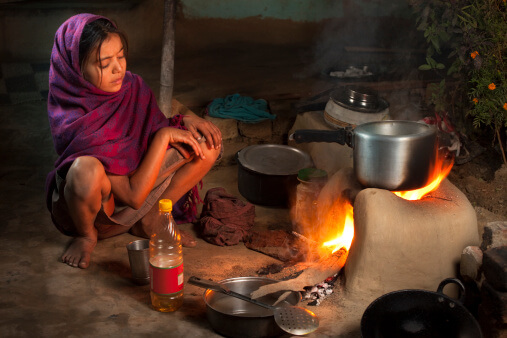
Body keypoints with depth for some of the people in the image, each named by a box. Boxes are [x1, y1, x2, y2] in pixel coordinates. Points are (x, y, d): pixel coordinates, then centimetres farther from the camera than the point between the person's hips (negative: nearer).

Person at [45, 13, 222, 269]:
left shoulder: (132, 87, -12)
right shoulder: (74, 123, -31)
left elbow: (157, 127, 8)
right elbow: (134, 196, -32)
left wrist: (186, 120, -15)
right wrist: (165, 135, -29)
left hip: (135, 180, 6)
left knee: (208, 144, -9)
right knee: (86, 169, -42)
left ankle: (148, 221, 0)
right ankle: (86, 234, -9)